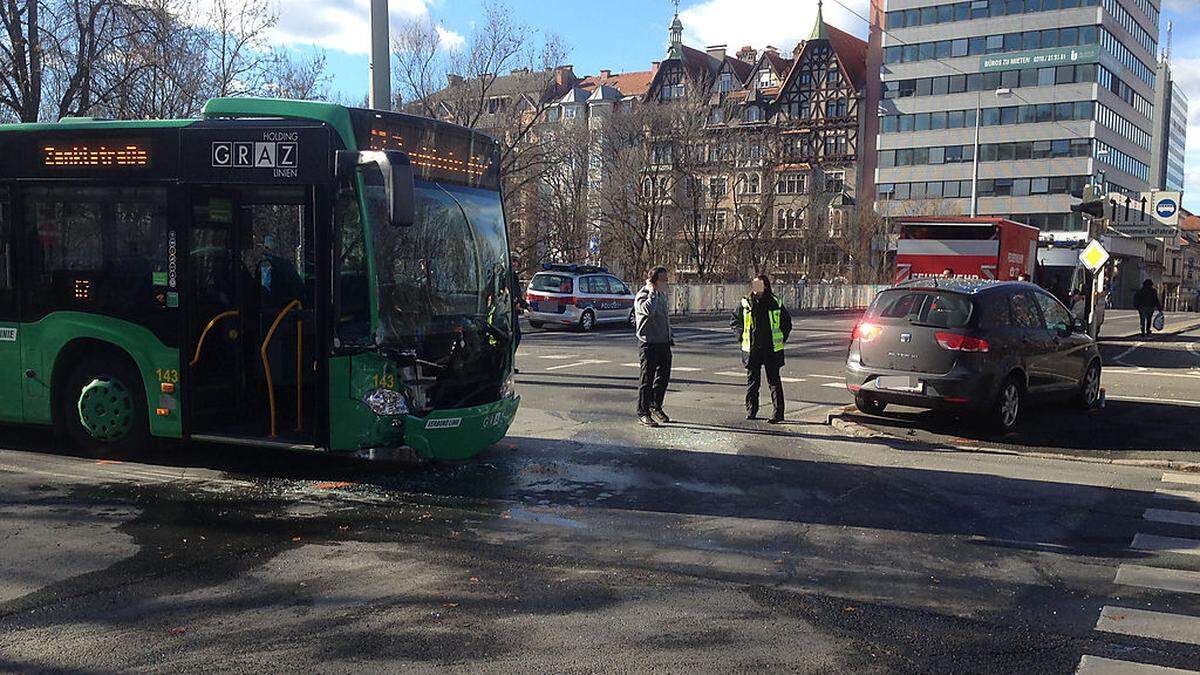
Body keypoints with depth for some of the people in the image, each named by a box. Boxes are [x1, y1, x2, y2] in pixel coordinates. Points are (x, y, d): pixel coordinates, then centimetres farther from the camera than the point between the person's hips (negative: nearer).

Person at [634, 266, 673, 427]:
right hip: (648, 343, -8)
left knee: (663, 377, 13)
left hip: (664, 343, 8)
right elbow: (648, 310, -35)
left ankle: (656, 407, 30)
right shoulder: (642, 296, -13)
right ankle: (643, 412, 8)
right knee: (647, 379, -2)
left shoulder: (663, 294, 14)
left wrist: (669, 336, 25)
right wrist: (653, 292, -23)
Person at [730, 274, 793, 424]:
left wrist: (781, 339, 5)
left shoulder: (776, 304, 0)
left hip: (772, 349, -2)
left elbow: (787, 322, 13)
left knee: (774, 381, -1)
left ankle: (778, 413, 2)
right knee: (752, 381, 9)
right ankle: (751, 411, 20)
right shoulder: (745, 304, 1)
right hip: (752, 350, 2)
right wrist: (742, 336, 5)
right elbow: (734, 321, 14)